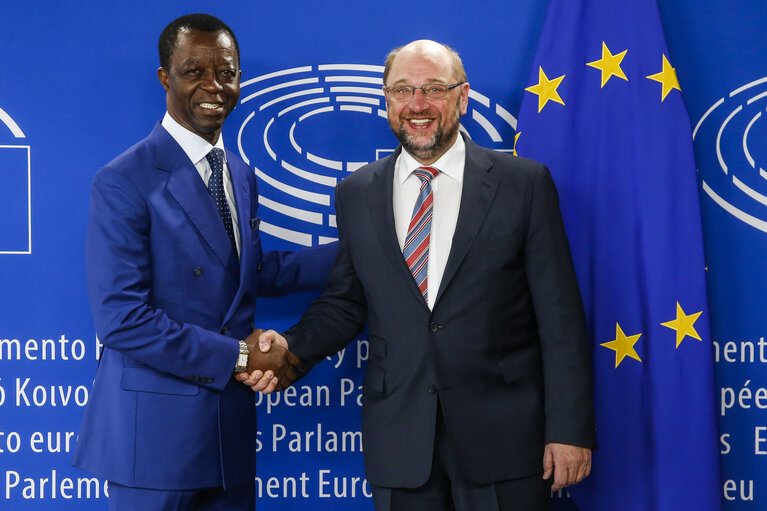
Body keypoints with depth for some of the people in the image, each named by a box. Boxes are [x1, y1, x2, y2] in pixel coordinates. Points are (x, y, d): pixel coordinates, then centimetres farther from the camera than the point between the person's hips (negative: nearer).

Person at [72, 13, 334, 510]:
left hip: (232, 415, 7)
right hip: (155, 426, -7)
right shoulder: (125, 182, -14)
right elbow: (121, 320, -19)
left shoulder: (241, 175, 11)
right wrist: (239, 356, -15)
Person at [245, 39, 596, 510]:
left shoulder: (525, 183, -2)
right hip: (399, 446, 2)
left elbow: (560, 317, -4)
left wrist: (570, 431, -7)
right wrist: (291, 348, -8)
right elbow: (344, 303, 13)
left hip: (504, 436, -2)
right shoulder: (356, 194, 7)